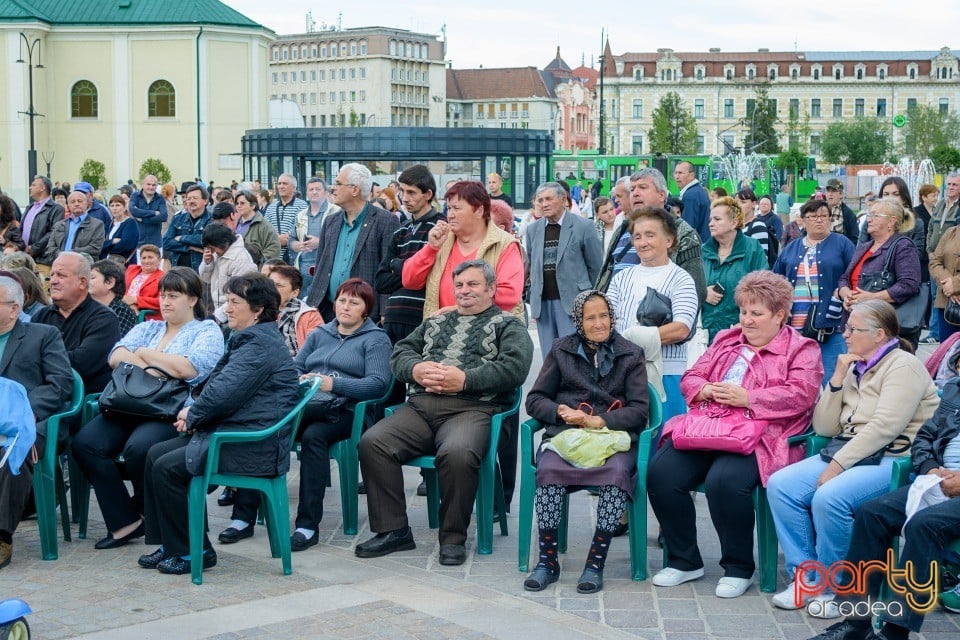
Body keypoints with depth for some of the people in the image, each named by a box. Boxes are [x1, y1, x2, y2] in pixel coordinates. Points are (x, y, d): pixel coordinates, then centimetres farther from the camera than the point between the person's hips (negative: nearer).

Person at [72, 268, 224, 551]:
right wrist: (147, 368, -12)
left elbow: (189, 368, -13)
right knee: (85, 443, -20)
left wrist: (144, 354, -1)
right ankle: (125, 522, -13)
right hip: (131, 408, 6)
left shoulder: (207, 332, 7)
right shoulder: (147, 328, 24)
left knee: (139, 447, -35)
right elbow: (116, 356, 7)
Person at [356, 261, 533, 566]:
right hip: (420, 405, 5)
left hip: (472, 408, -5)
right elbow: (400, 352, 23)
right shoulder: (436, 322, 31)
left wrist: (465, 379, -12)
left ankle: (453, 538, -17)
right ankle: (392, 530, -10)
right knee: (372, 442, -20)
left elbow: (515, 367, -4)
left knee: (457, 453, -37)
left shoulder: (507, 325, 14)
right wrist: (416, 369, -1)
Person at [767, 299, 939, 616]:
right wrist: (837, 380, 1)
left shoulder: (902, 366, -7)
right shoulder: (854, 368, 18)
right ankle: (805, 575, -9)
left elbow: (884, 427, -19)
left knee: (829, 497, -33)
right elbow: (824, 427, 14)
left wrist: (838, 465, -21)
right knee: (780, 485, -14)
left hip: (893, 460, -8)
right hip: (848, 455, 8)